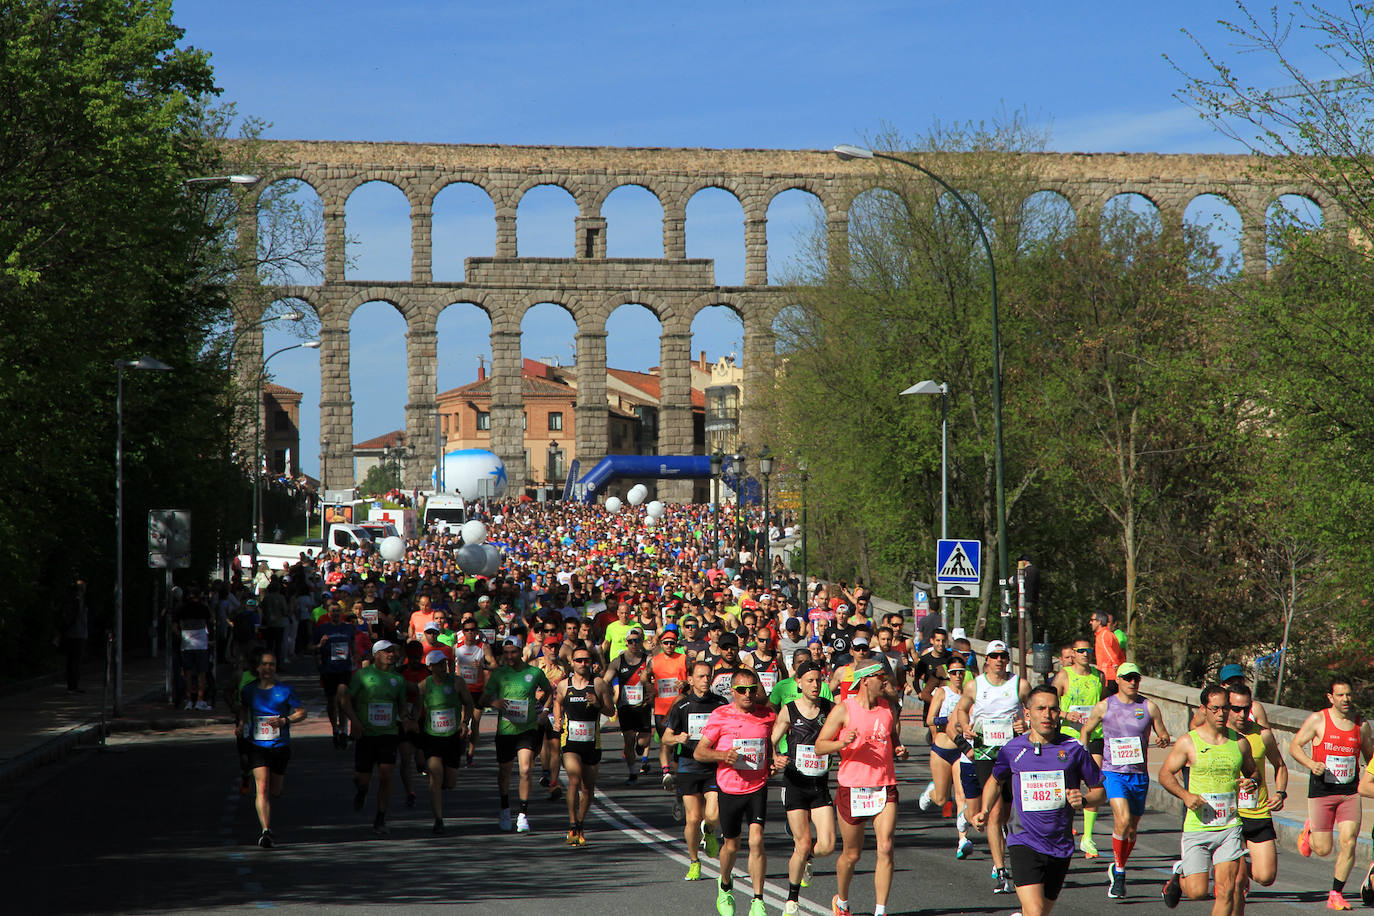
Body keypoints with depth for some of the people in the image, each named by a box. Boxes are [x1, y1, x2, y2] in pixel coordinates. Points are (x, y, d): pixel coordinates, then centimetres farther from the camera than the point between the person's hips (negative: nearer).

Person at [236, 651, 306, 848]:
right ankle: (266, 832, -20)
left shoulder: (286, 690, -2)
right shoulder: (248, 690, 4)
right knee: (262, 787, -16)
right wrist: (240, 723, 6)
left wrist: (284, 721, -15)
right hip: (257, 746, 0)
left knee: (274, 792, 11)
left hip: (280, 746, 0)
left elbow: (302, 712, 2)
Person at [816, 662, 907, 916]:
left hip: (884, 787, 3)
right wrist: (842, 743, -24)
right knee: (852, 854, 7)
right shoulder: (844, 709, -4)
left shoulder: (888, 707, 10)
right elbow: (819, 745, -5)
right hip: (853, 788, -3)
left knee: (885, 848, -11)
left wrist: (900, 751, 0)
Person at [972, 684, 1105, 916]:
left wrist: (1083, 799, -14)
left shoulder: (1074, 749, -3)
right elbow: (995, 781, 21)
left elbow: (1099, 790, 7)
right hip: (1024, 843, -2)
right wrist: (984, 811, 5)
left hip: (1060, 848, 2)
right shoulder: (1013, 749, 0)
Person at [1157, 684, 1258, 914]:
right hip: (1197, 827, -2)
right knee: (1197, 891, -2)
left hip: (1230, 827, 2)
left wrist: (1251, 782, -4)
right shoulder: (1188, 742, -3)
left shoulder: (1239, 743, 6)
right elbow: (1165, 774, 2)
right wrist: (1185, 795, -14)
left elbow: (1252, 772, 20)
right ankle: (1180, 875, 32)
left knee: (1227, 888, -9)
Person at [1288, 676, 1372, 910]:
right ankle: (1310, 831, 36)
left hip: (1350, 792, 2)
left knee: (1348, 842, -10)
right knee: (1323, 849, 0)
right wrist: (1311, 764, -17)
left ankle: (1336, 894, 3)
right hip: (1322, 791, -2)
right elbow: (1294, 746, 0)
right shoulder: (1318, 720, -4)